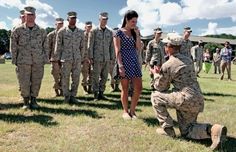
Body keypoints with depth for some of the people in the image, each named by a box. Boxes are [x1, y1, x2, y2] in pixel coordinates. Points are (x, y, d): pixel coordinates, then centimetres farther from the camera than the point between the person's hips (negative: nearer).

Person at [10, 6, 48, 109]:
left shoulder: (41, 31, 6)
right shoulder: (18, 30, 2)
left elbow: (44, 46, 10)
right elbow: (13, 46, 6)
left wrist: (45, 60, 5)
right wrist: (14, 60, 2)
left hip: (38, 62, 1)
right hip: (23, 62, -1)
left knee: (36, 82, 5)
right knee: (24, 83, 0)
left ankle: (33, 101, 20)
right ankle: (26, 102, 16)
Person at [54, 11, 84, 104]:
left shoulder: (80, 32, 6)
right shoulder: (62, 31, -2)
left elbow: (82, 47, 12)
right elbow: (58, 46, 1)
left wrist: (81, 58, 10)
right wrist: (57, 59, 0)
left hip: (77, 59, 3)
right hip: (66, 59, -2)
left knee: (76, 79, 3)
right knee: (65, 78, 2)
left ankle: (73, 96, 15)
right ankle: (66, 96, 15)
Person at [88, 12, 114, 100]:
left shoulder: (110, 32, 11)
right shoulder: (94, 31, 0)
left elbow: (111, 46, 12)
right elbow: (90, 45, -2)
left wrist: (112, 58, 7)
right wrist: (91, 57, -8)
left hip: (106, 59, 4)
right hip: (97, 59, -4)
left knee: (104, 77, 7)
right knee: (96, 77, 0)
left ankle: (101, 93, 18)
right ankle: (96, 95, 9)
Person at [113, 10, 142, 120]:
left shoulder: (135, 32, 13)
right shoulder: (119, 33, -2)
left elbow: (139, 48, 6)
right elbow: (117, 51, -7)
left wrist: (137, 34, -1)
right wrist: (120, 66, -15)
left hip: (135, 62, 5)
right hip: (124, 63, -5)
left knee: (138, 89, 1)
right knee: (125, 89, 3)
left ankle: (132, 110, 17)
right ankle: (125, 111, 18)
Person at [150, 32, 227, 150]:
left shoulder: (167, 65, -8)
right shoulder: (188, 60, 16)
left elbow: (160, 87, 2)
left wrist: (156, 74, 21)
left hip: (185, 99, -8)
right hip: (198, 101, 8)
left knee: (155, 96, 6)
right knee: (186, 131, 19)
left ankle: (167, 128, 6)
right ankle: (212, 129, -7)